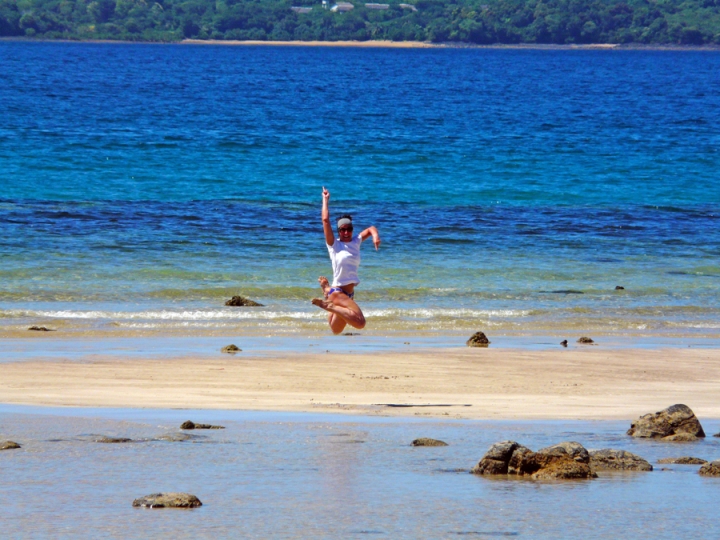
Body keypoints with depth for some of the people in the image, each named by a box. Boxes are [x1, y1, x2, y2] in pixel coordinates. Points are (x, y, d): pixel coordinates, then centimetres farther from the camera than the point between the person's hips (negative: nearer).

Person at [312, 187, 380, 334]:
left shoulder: (355, 242, 9)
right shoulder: (334, 244, -7)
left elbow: (370, 229, 16)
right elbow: (325, 220, -11)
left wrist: (375, 236, -8)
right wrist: (325, 199, -3)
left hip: (349, 293, 7)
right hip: (337, 291, -7)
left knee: (336, 330, 22)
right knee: (360, 323, -26)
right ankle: (330, 306, -10)